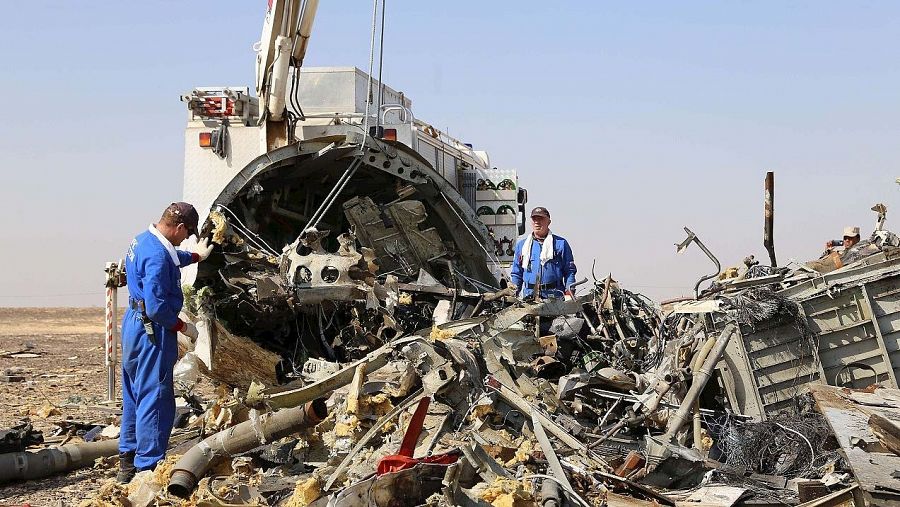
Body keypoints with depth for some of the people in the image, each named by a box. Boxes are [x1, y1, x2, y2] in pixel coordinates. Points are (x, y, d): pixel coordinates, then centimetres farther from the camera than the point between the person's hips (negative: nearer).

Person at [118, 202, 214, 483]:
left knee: (135, 395, 18)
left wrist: (195, 255, 46)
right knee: (155, 399, -5)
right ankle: (148, 467, 0)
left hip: (134, 324, 11)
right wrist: (183, 326, -13)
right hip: (153, 330, -11)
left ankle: (128, 463, 27)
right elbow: (157, 307, -26)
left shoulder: (143, 240, 9)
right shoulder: (157, 255, -23)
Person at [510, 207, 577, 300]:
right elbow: (516, 272, 19)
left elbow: (569, 271, 7)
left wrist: (569, 291, -5)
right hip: (529, 294, 2)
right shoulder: (521, 244, 17)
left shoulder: (560, 243, 8)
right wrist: (514, 292, 8)